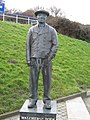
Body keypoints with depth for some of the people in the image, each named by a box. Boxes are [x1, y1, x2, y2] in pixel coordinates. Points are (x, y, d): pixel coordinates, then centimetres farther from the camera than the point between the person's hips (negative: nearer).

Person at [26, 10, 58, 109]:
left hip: (46, 60, -1)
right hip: (34, 60, 1)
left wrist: (50, 57, -10)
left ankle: (47, 100, 15)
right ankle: (33, 99, 15)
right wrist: (28, 59, 0)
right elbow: (28, 45, 7)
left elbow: (55, 45, 2)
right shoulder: (32, 30, 8)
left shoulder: (51, 30, 4)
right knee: (33, 80, 4)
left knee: (47, 81, 4)